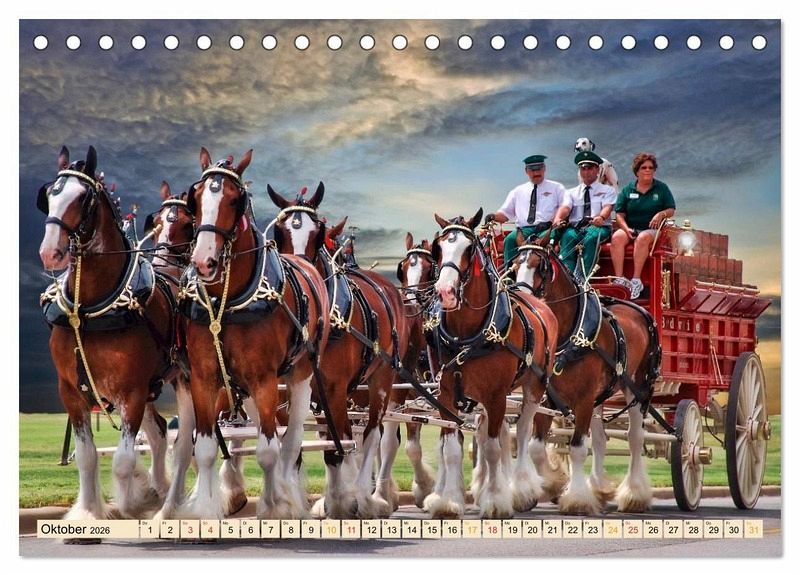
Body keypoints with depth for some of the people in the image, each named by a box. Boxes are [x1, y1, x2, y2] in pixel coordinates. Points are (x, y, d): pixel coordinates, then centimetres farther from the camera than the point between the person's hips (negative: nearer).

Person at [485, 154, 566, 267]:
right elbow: (505, 213, 22)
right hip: (524, 229, 3)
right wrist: (494, 217, -2)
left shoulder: (556, 188, 16)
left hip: (546, 229, -3)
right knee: (510, 239, -29)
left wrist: (551, 222, -13)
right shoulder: (518, 191, 24)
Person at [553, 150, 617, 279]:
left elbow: (607, 207, -4)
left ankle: (581, 278, -48)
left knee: (591, 237, -38)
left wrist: (601, 217, -29)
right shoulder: (571, 193, 24)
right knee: (568, 237, -33)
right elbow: (565, 207, 4)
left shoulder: (607, 190, 17)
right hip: (575, 228, 2)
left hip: (598, 227, -2)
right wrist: (558, 219, -22)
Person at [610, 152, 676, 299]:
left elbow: (671, 210, 9)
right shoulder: (627, 190, 14)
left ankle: (636, 280, -41)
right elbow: (620, 214, 8)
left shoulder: (661, 188, 12)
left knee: (642, 238, -38)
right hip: (630, 228, 2)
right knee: (616, 237, -32)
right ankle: (619, 278, -38)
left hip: (652, 229, -2)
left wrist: (662, 214, -14)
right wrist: (626, 229, -10)